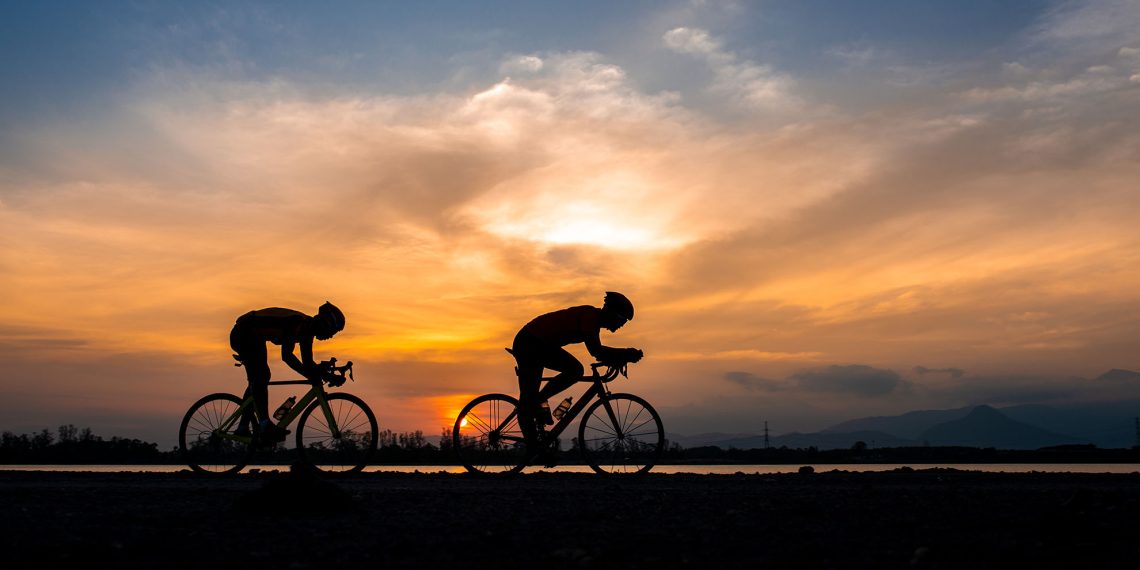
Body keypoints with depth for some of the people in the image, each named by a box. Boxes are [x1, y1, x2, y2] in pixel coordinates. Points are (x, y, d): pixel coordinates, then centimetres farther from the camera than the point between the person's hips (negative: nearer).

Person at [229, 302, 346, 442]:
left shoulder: (308, 328, 1)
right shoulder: (298, 323, -28)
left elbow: (307, 363, 6)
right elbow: (286, 355, -37)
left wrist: (323, 372, -8)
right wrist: (310, 375, -40)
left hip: (254, 338, 11)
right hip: (243, 334, -11)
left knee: (256, 380, 13)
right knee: (261, 375, -24)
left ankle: (243, 428, 21)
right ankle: (265, 425, -33)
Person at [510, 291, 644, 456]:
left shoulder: (594, 319, 9)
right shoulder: (589, 315, -19)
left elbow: (597, 351, 15)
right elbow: (595, 351, -28)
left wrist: (624, 356, 3)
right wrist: (627, 354, -22)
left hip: (544, 345, 10)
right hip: (528, 344, -10)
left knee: (576, 370, 0)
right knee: (529, 397, -6)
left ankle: (539, 401, 6)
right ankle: (533, 445, 0)